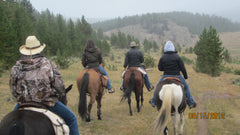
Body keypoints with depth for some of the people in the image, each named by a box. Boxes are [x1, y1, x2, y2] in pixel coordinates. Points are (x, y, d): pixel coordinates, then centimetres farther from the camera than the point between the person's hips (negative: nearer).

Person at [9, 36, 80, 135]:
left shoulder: (16, 68, -2)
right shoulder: (48, 64, -11)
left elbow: (13, 91, 6)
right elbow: (60, 87, -10)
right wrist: (60, 94, 12)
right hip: (48, 103, -3)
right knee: (71, 118, 13)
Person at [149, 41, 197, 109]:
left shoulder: (162, 57, -5)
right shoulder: (177, 56, -8)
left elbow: (160, 68, 1)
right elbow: (182, 68, -6)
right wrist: (185, 76, 7)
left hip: (166, 76, 1)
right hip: (177, 76, -1)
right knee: (186, 87, 17)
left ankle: (153, 102, 28)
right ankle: (191, 103, 18)